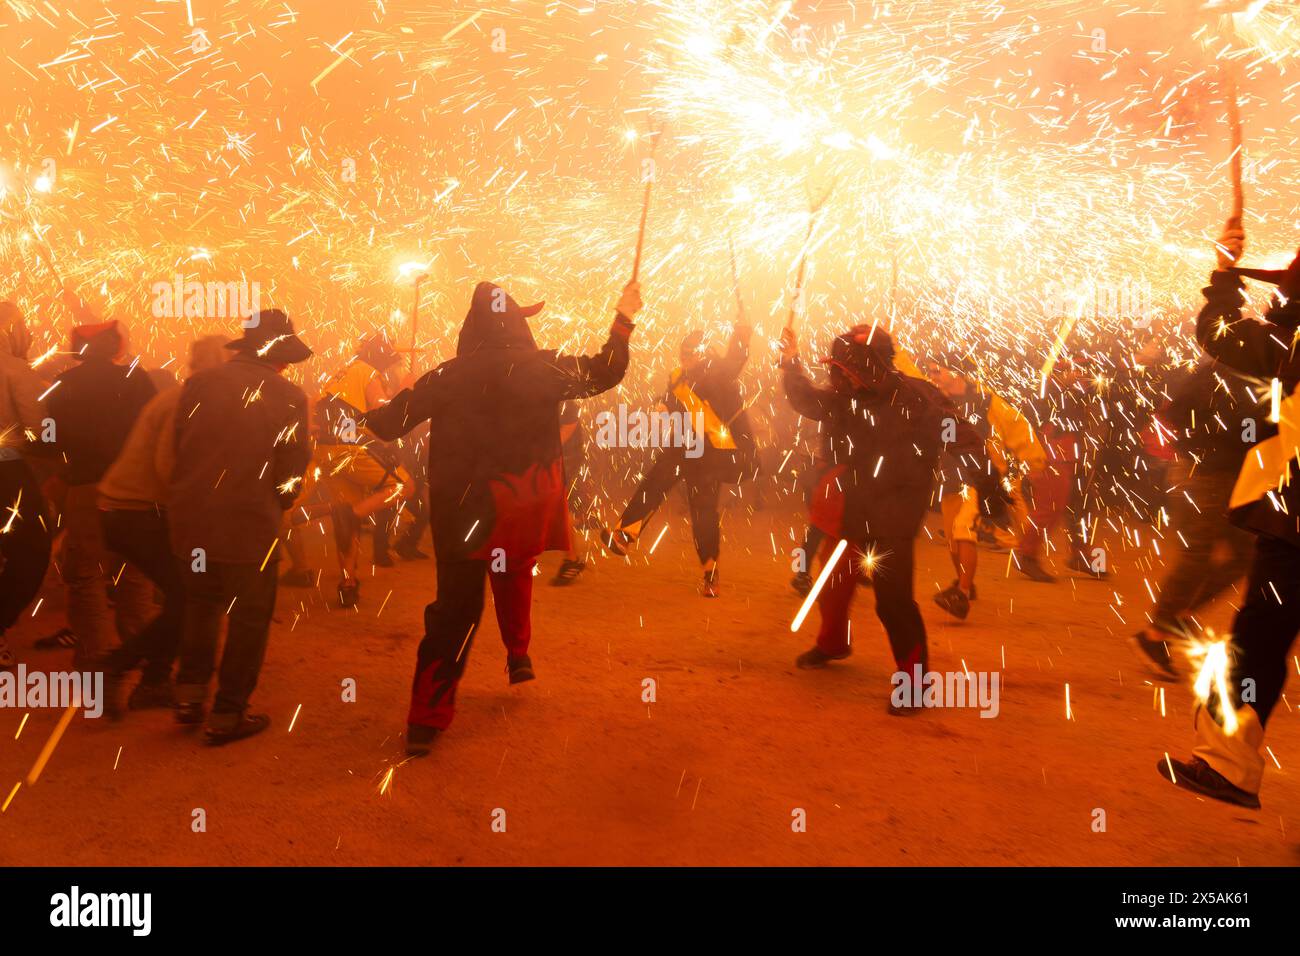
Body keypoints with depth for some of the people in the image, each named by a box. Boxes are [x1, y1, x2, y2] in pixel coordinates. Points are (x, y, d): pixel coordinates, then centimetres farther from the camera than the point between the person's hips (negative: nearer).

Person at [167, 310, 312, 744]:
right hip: (251, 523, -4)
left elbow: (176, 447, 7)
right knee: (249, 616, 9)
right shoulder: (288, 396, -8)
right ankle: (227, 715, 14)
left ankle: (189, 693, 25)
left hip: (191, 516, 4)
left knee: (200, 603, 24)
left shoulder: (200, 382, 1)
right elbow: (293, 467, -5)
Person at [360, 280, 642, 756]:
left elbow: (393, 421, 1)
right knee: (514, 575, 29)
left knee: (457, 603, 4)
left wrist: (363, 417, 22)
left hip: (463, 507, 0)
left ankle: (427, 717, 4)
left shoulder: (447, 376, -5)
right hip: (524, 504, 1)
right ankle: (518, 655, 46)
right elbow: (605, 372, 7)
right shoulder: (544, 368, -6)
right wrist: (624, 319, 15)